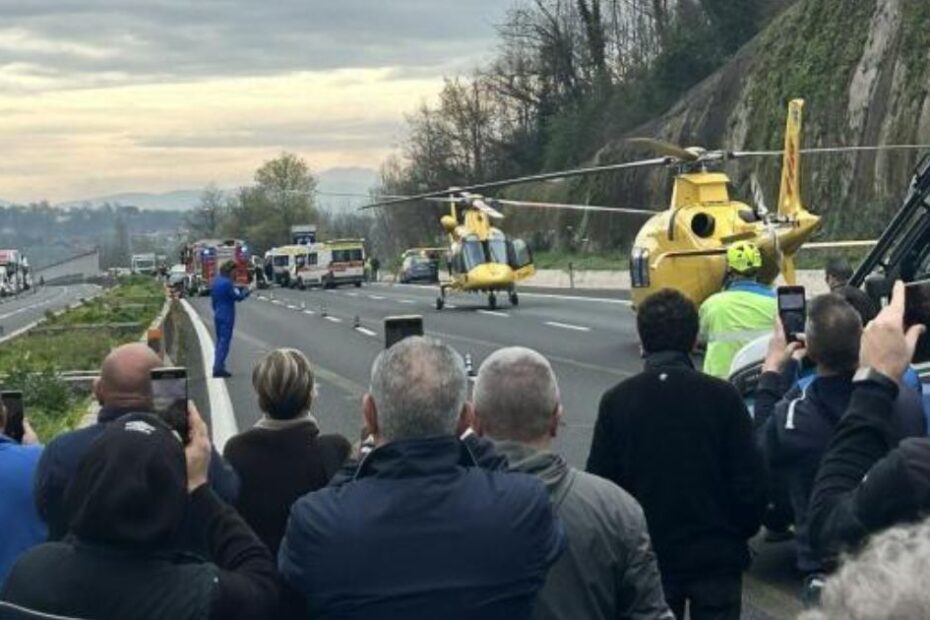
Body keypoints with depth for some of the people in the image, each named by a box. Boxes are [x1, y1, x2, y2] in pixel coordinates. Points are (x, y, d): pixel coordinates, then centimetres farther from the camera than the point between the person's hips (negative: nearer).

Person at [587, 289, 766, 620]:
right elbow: (750, 482, -9)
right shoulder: (723, 397, -10)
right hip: (717, 555, -1)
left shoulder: (616, 401, -7)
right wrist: (741, 531, 9)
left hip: (647, 556, 1)